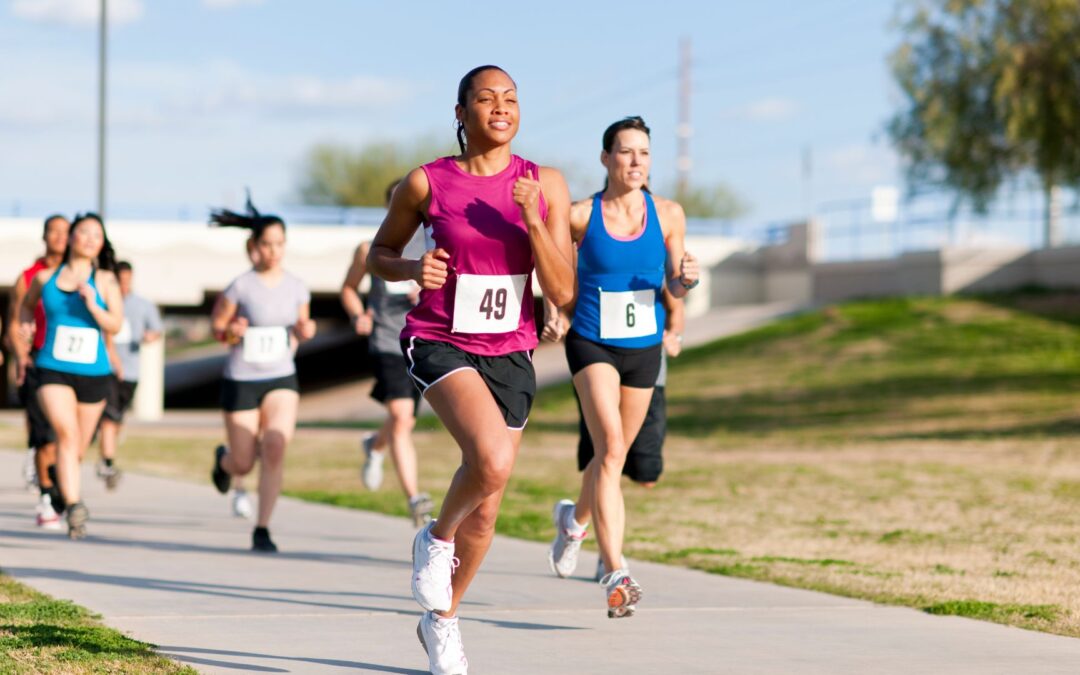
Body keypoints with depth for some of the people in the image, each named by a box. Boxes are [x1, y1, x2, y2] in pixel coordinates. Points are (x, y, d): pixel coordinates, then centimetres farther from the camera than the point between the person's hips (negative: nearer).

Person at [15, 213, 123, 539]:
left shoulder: (105, 281, 1)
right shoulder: (44, 278, 4)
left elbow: (115, 325, -8)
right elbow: (27, 305, 25)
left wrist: (92, 305, -22)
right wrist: (25, 327, 7)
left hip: (93, 374, 1)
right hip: (52, 369, -1)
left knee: (78, 448, 12)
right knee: (66, 433, -22)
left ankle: (63, 487, 41)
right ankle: (74, 505, -27)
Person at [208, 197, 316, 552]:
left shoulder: (297, 287, 2)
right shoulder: (240, 286, -9)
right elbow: (216, 326, 0)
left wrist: (305, 331, -7)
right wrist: (231, 333, -22)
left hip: (281, 379, 2)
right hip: (241, 381, -2)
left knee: (275, 446, -22)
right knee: (243, 464, 4)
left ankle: (262, 530, -15)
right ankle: (223, 460, 45)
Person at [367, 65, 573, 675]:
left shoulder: (546, 186, 0)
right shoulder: (426, 183, -4)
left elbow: (563, 292, -4)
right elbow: (380, 254, 10)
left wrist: (532, 221, -17)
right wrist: (413, 270, -12)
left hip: (510, 354, 4)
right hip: (439, 343, -3)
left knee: (486, 510, 10)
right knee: (493, 459, -31)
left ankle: (442, 620, 35)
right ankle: (437, 538, 1)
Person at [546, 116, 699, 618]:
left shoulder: (668, 214, -2)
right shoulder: (580, 216, -8)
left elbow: (673, 287, 4)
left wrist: (686, 277, -18)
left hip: (644, 348, 4)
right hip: (592, 344, -4)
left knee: (614, 455, 17)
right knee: (610, 446, -22)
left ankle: (574, 518, 51)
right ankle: (615, 575, -28)